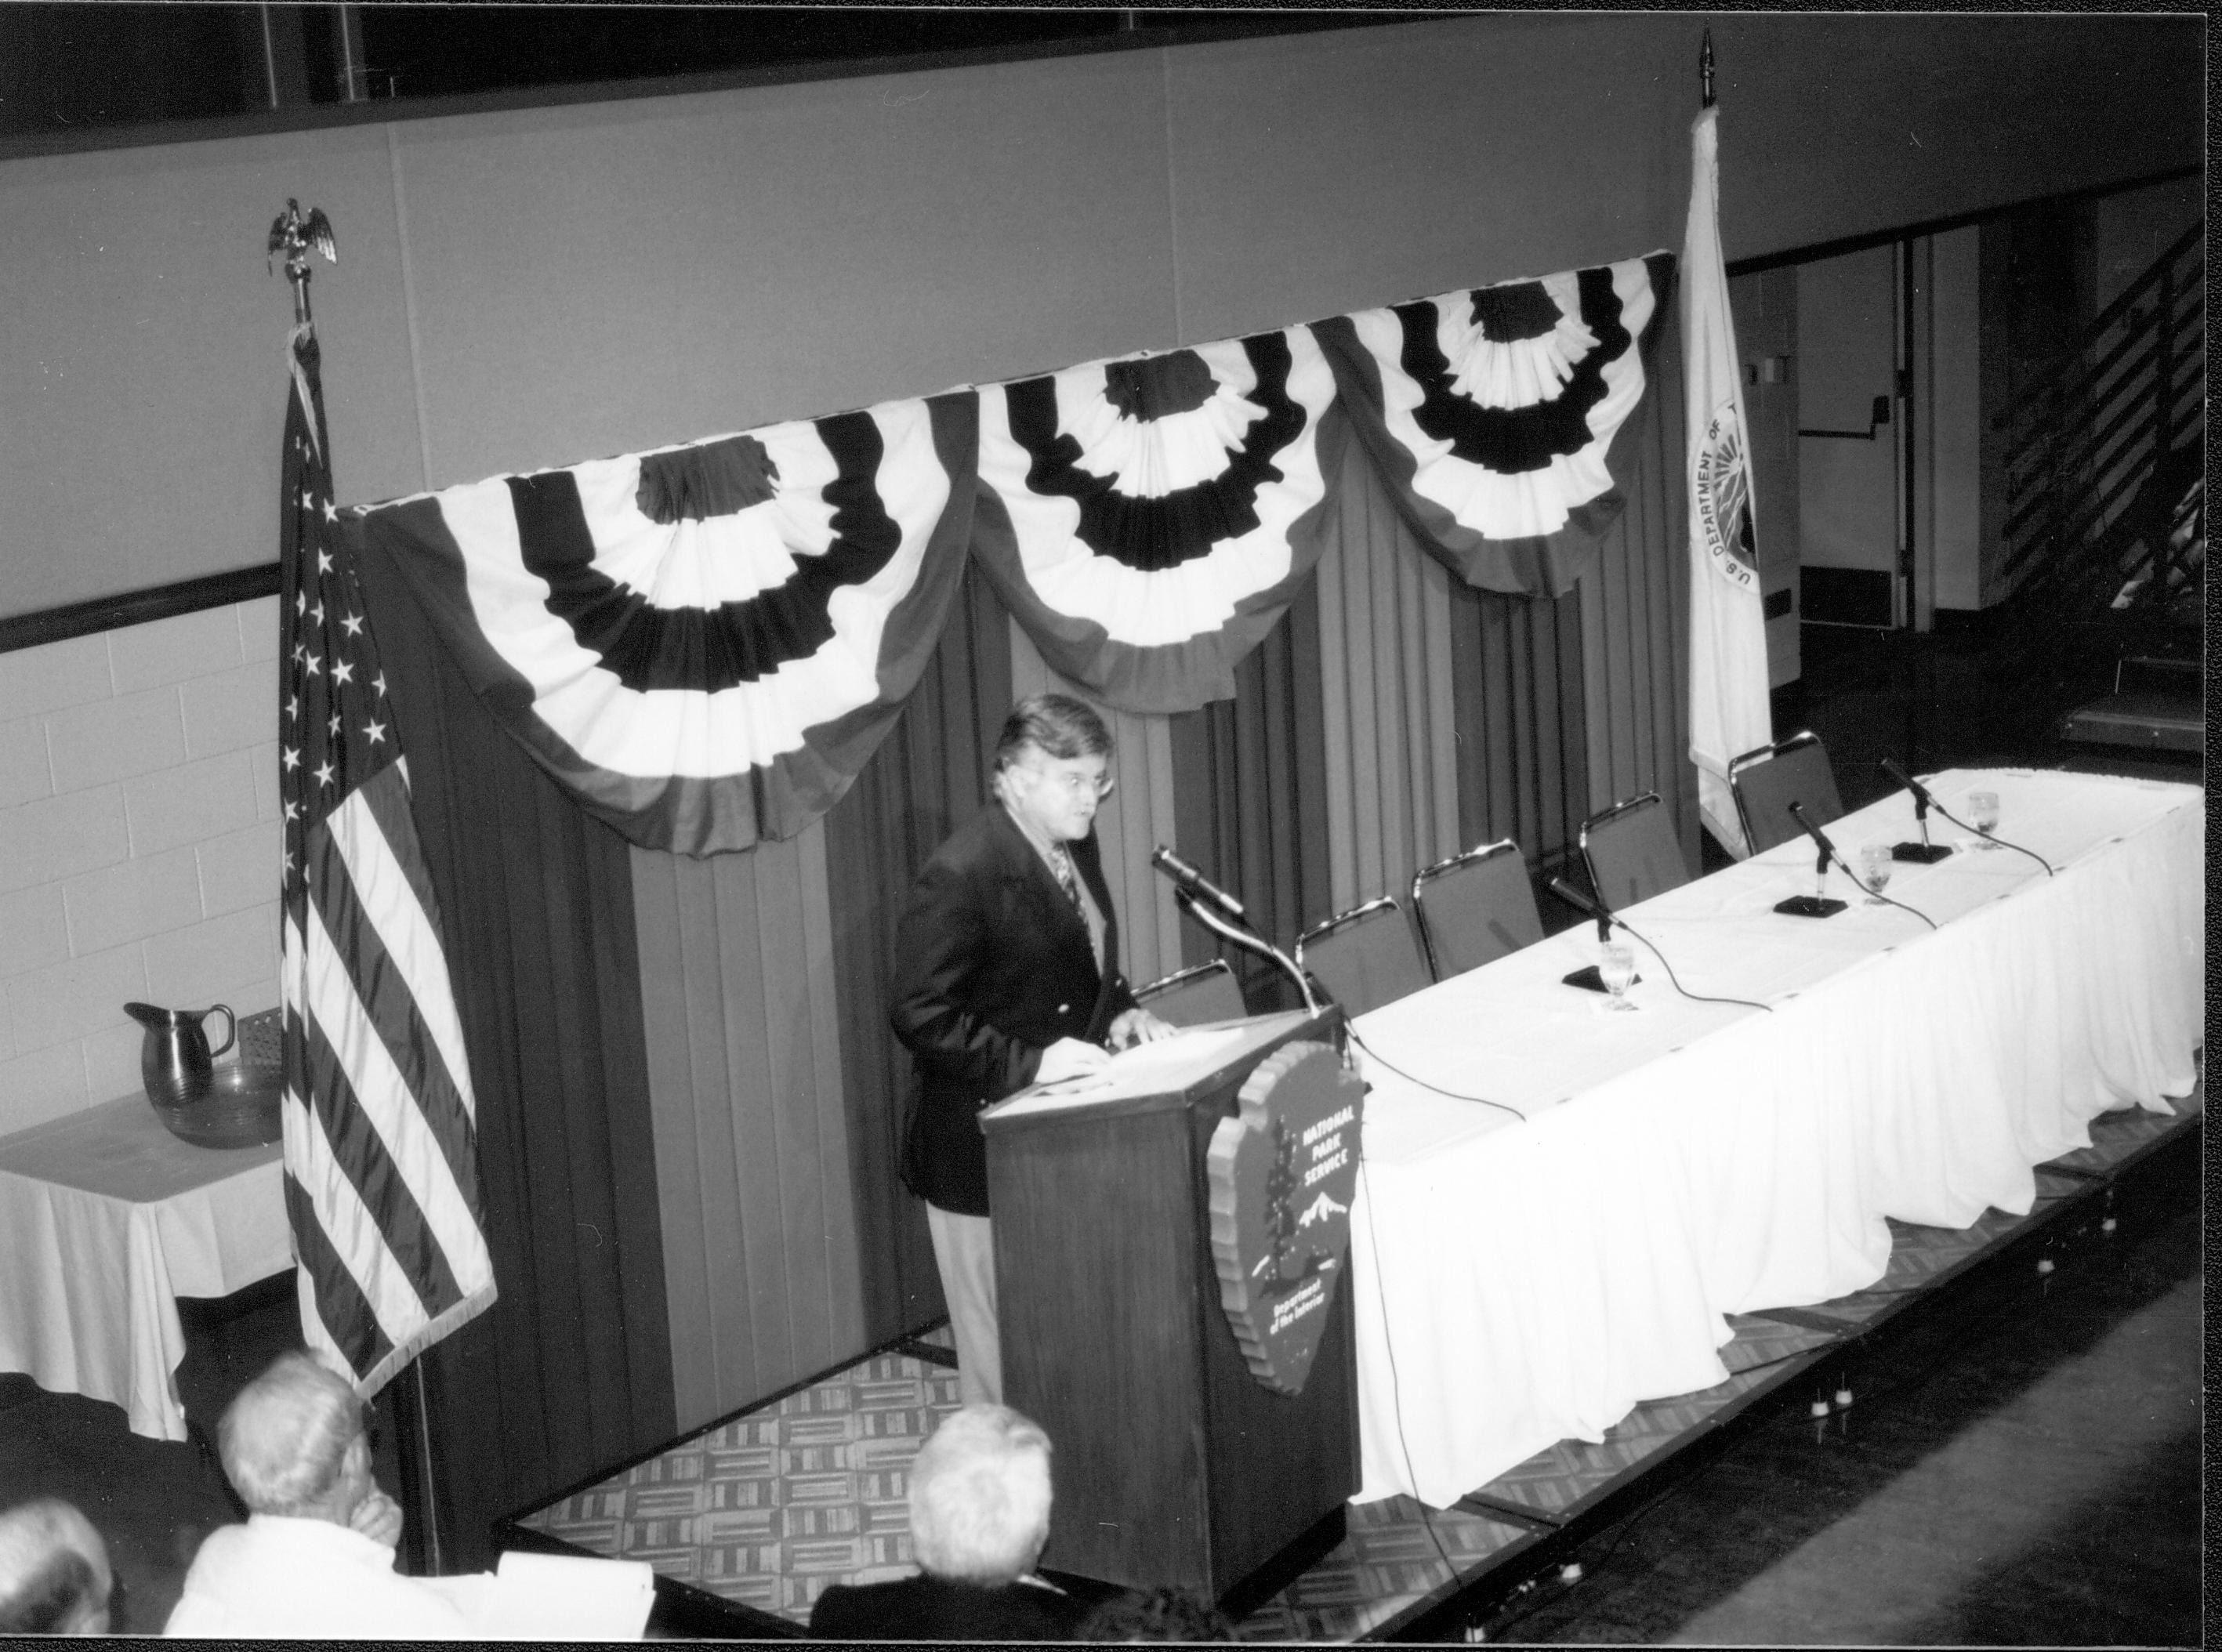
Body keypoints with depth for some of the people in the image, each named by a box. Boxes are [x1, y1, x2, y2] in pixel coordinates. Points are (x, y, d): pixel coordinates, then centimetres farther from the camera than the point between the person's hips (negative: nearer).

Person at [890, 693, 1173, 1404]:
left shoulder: (1076, 845, 6)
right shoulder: (959, 877, -20)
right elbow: (920, 1017, -21)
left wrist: (1120, 1011, 3)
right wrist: (1030, 1063, -27)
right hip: (986, 1152, -8)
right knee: (1008, 1354, 2)